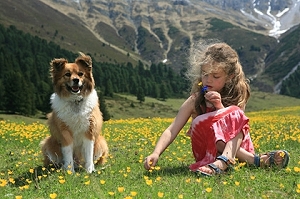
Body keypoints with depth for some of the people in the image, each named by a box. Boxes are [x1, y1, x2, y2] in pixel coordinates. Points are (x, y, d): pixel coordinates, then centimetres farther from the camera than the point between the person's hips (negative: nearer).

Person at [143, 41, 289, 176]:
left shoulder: (237, 96, 1)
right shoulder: (195, 101, -3)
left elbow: (235, 125, -10)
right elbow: (172, 130, -12)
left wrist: (221, 107, -23)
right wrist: (156, 153, -28)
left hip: (234, 145, 0)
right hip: (207, 152, 0)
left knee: (236, 113, -24)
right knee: (201, 121, -29)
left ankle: (221, 163, -48)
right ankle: (255, 160, -31)